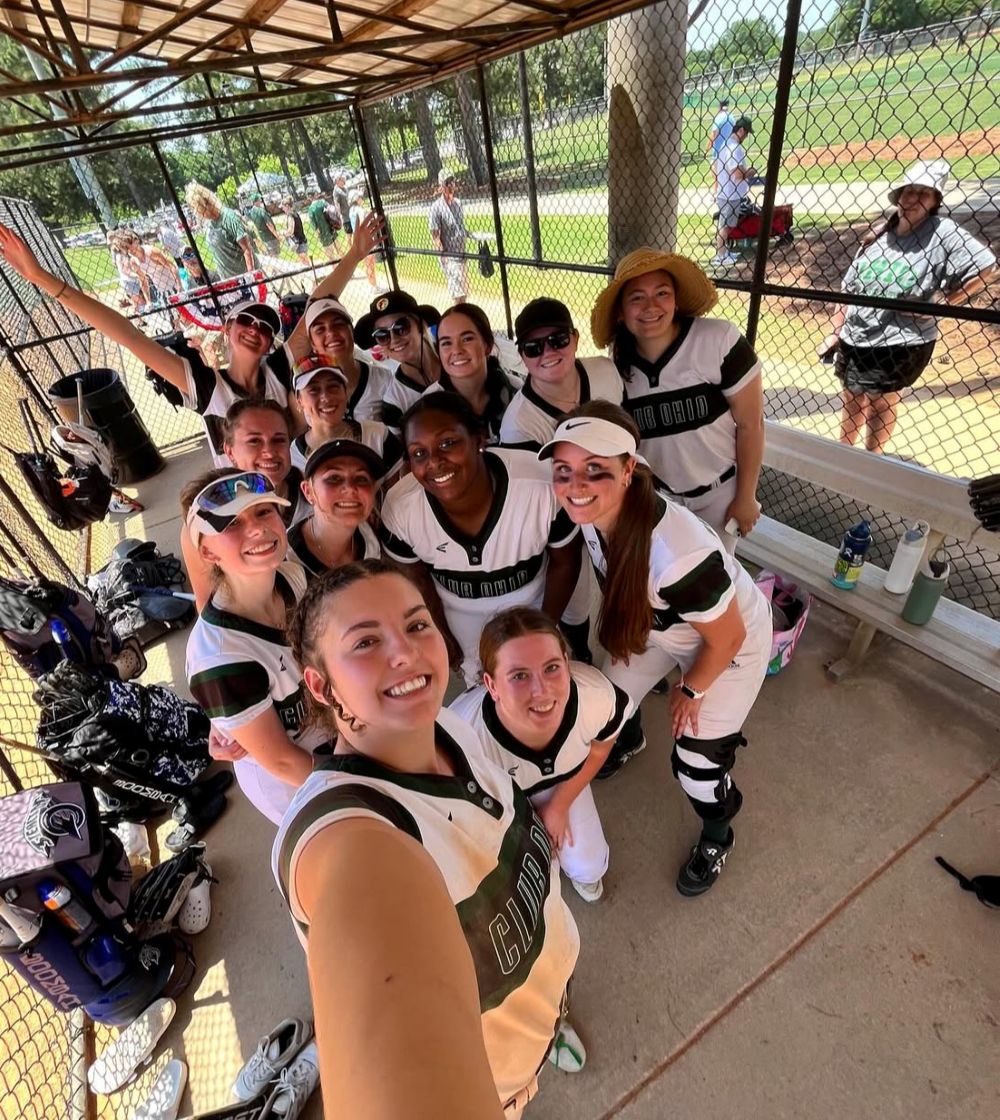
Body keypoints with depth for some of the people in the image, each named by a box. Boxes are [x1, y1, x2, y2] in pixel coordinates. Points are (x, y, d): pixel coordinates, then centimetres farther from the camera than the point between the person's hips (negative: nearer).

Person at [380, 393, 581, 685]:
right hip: (457, 611, 1)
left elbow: (565, 562, -16)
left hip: (530, 600, 0)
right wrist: (443, 637, 2)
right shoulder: (400, 508, -30)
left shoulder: (542, 485, -37)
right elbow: (415, 576, -8)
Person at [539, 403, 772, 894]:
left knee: (696, 761, 4)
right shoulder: (594, 512, -24)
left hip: (730, 641, -5)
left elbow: (727, 637, -24)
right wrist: (616, 636, 11)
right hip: (656, 626, 6)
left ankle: (717, 839, 41)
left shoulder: (678, 554, -43)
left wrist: (691, 691, -8)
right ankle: (629, 743, 54)